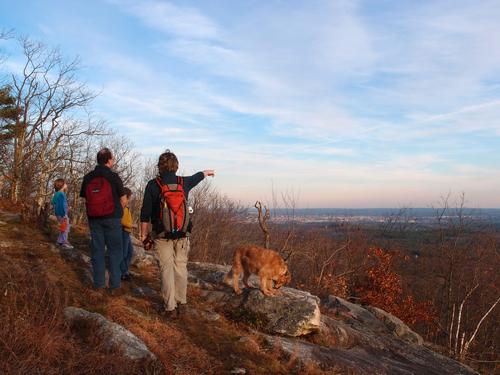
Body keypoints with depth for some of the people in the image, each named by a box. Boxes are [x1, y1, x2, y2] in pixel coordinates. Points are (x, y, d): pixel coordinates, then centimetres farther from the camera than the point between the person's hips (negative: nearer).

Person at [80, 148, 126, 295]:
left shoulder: (88, 178, 3)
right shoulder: (113, 177, -9)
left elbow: (85, 198, 6)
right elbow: (123, 200, -5)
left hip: (94, 219, 4)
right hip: (112, 218, -4)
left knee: (97, 250, 11)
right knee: (115, 251, 3)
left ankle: (99, 284, 16)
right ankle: (114, 286, 4)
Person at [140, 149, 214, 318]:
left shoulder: (153, 185, -9)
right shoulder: (184, 182, 0)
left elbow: (145, 213, -7)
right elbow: (197, 176, 24)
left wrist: (143, 234, 5)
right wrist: (207, 172, 46)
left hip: (162, 235, -2)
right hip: (182, 235, 3)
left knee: (166, 269, 3)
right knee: (181, 268, 12)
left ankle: (170, 307, 8)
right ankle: (181, 303, 21)